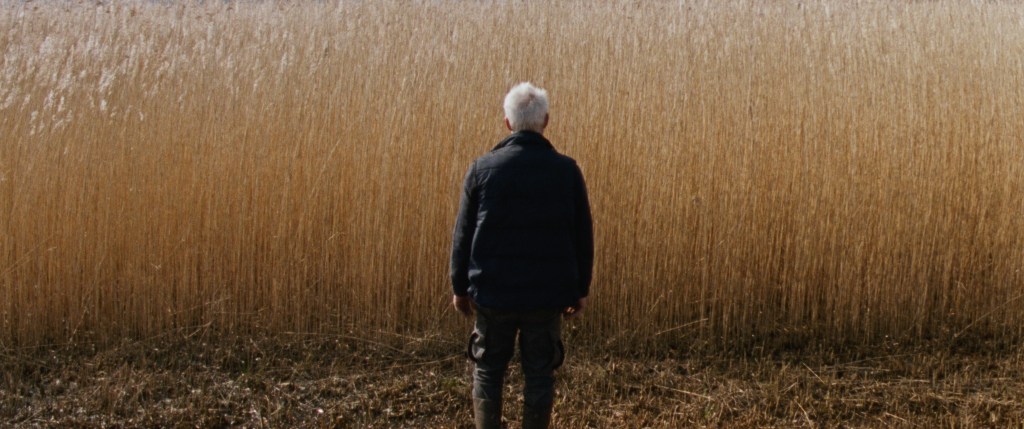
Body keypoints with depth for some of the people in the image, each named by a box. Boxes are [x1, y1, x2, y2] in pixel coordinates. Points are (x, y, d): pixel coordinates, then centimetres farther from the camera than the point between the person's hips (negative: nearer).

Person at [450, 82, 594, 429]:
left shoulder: (483, 168, -4)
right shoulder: (566, 170, -3)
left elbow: (463, 234, 0)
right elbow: (582, 236, 2)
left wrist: (460, 287, 9)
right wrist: (580, 289, 12)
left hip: (492, 292, 0)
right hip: (548, 295, 0)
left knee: (488, 370, 13)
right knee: (539, 374, 9)